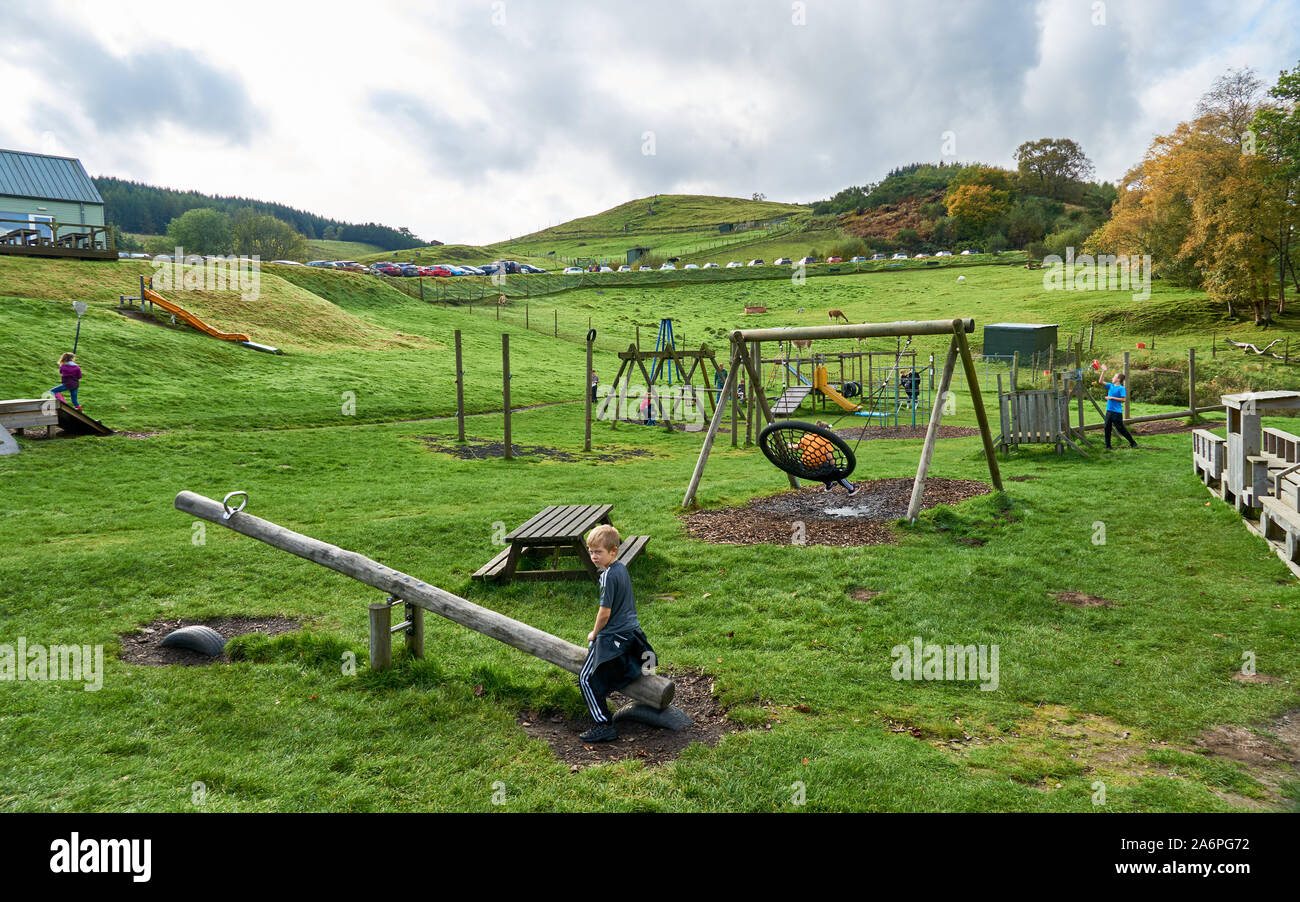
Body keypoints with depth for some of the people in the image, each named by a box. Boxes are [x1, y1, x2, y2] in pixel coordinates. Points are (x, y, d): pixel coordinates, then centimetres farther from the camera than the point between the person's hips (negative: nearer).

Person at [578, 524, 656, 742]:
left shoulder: (608, 576, -22)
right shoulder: (622, 567, 6)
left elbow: (605, 612, -20)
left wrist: (594, 634, -2)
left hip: (613, 637, -10)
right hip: (631, 629, 10)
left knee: (587, 679, -8)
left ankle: (604, 725, -10)